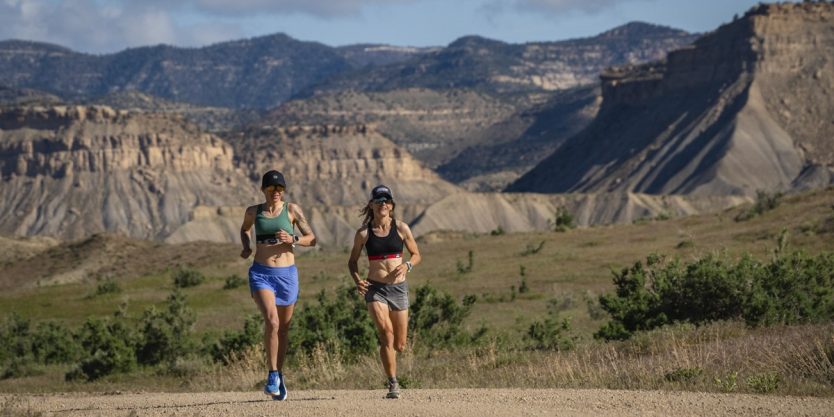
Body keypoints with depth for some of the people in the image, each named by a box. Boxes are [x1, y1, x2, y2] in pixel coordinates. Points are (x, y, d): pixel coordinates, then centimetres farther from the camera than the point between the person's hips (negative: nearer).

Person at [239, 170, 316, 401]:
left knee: (284, 327, 12)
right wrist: (246, 247, 7)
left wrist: (293, 239, -17)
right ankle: (273, 375, -15)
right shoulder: (253, 212, 4)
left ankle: (279, 375, 30)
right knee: (271, 321, -22)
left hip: (287, 274, 1)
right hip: (261, 274, -1)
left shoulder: (292, 210, 0)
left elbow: (312, 239, 2)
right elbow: (244, 229, 27)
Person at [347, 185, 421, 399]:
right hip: (375, 289, -2)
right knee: (386, 333, -21)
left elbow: (416, 255, 10)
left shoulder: (401, 228, 1)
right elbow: (353, 261, 10)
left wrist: (407, 265, -11)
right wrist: (357, 280, -8)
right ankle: (393, 384, -15)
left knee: (399, 345, 6)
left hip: (398, 287, 2)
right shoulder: (364, 233, -1)